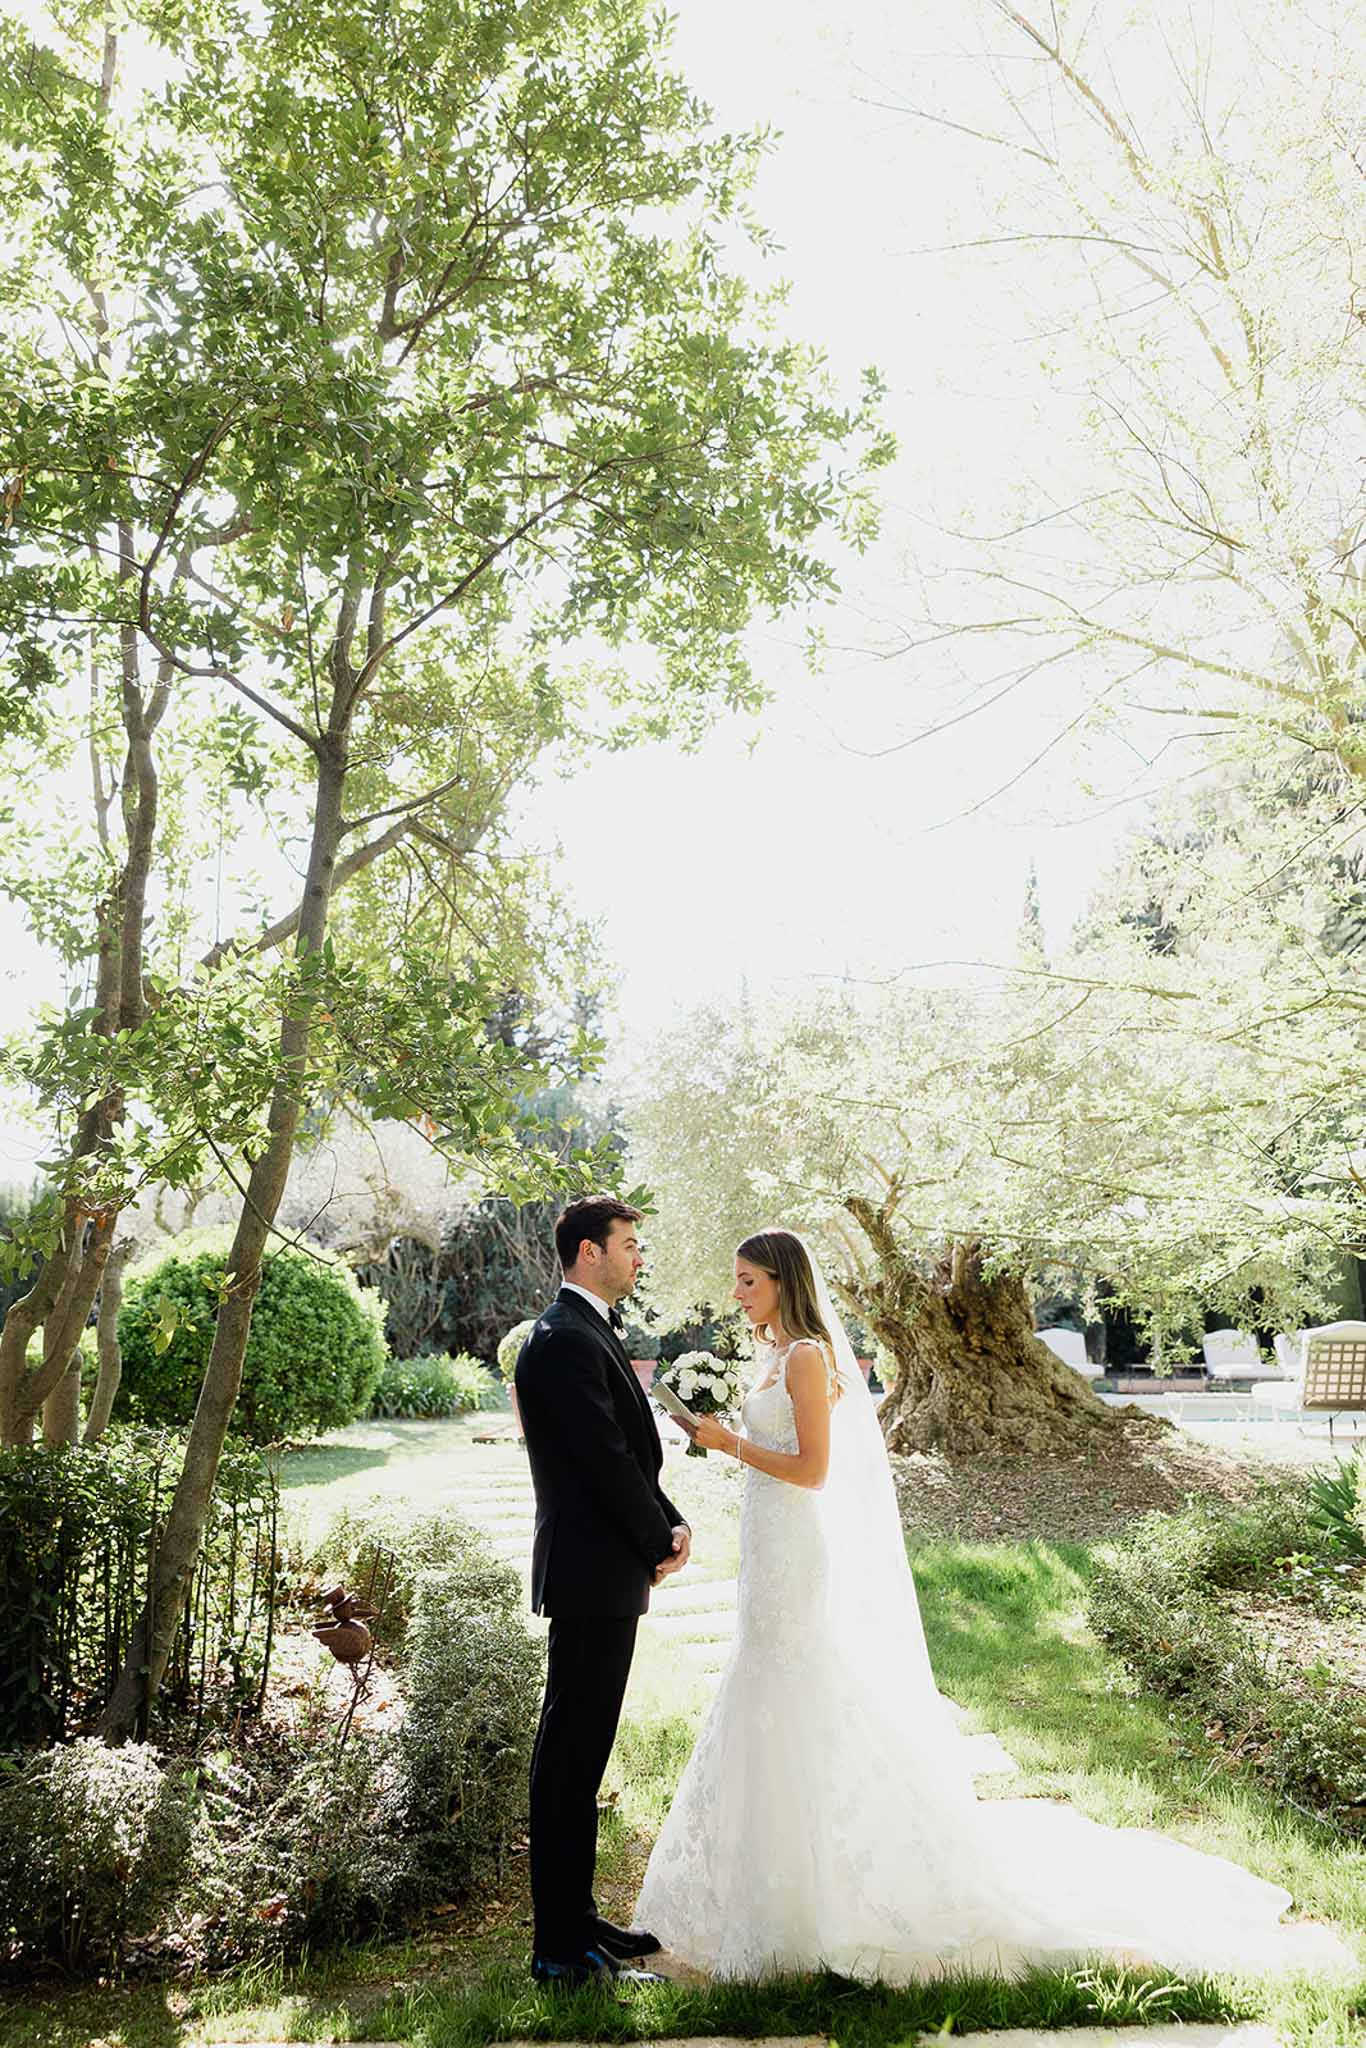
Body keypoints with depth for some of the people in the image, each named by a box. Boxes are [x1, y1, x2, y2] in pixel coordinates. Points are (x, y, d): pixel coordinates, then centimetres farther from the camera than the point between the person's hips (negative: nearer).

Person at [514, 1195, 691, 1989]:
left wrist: (670, 1522, 2)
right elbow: (607, 1461, -20)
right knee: (571, 1757, -1)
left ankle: (576, 1918, 29)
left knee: (580, 1754, 17)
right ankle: (561, 1949, 10)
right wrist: (660, 1544, -8)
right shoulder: (565, 1342, -19)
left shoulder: (590, 1334, 14)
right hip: (593, 1575, -10)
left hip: (607, 1574, 10)